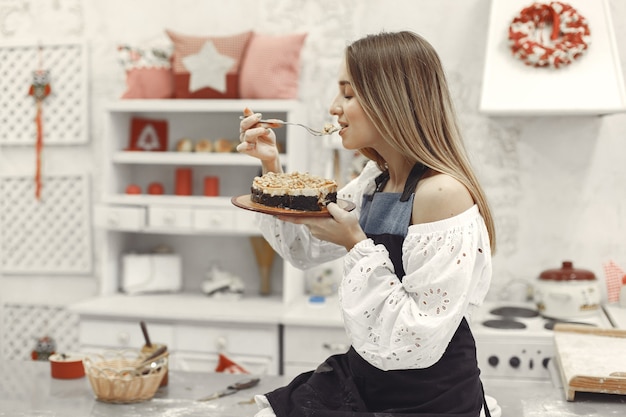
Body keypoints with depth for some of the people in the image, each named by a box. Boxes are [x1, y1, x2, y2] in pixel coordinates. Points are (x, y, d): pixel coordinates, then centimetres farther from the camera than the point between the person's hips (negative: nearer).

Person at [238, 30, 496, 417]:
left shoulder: (442, 193, -23)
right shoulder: (376, 180, 2)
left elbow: (419, 343, -25)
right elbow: (304, 247, 16)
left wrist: (357, 246, -24)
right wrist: (272, 165, 3)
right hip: (364, 376, 7)